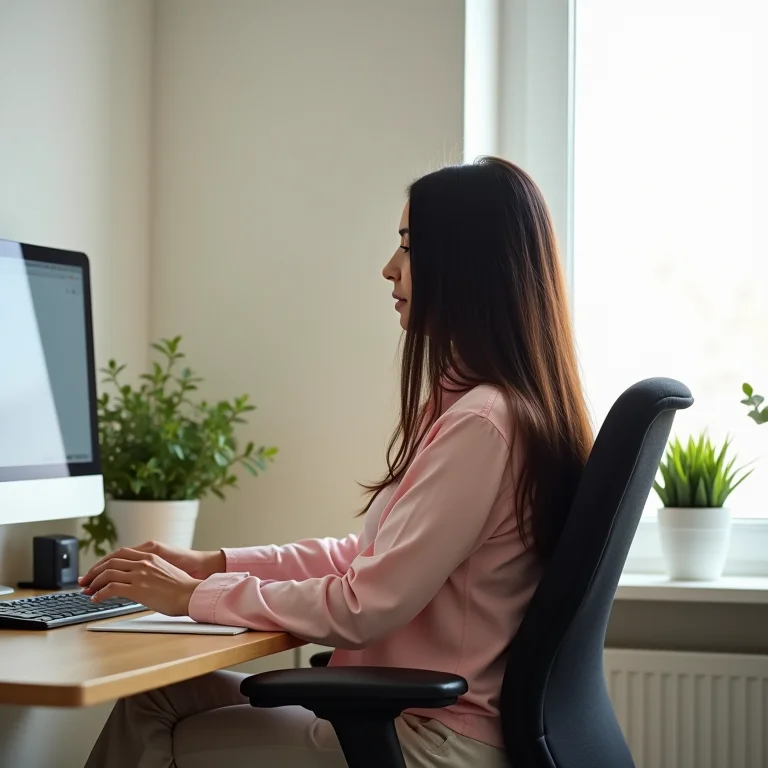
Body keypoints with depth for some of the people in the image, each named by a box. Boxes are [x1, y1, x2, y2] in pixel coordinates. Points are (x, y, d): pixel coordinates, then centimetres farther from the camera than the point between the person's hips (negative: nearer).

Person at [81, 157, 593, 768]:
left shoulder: (482, 424, -21)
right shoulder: (464, 405, 11)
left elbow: (366, 607, -21)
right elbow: (370, 557, 15)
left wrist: (197, 595, -10)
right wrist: (212, 564, 8)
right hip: (407, 708, 9)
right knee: (159, 694, 5)